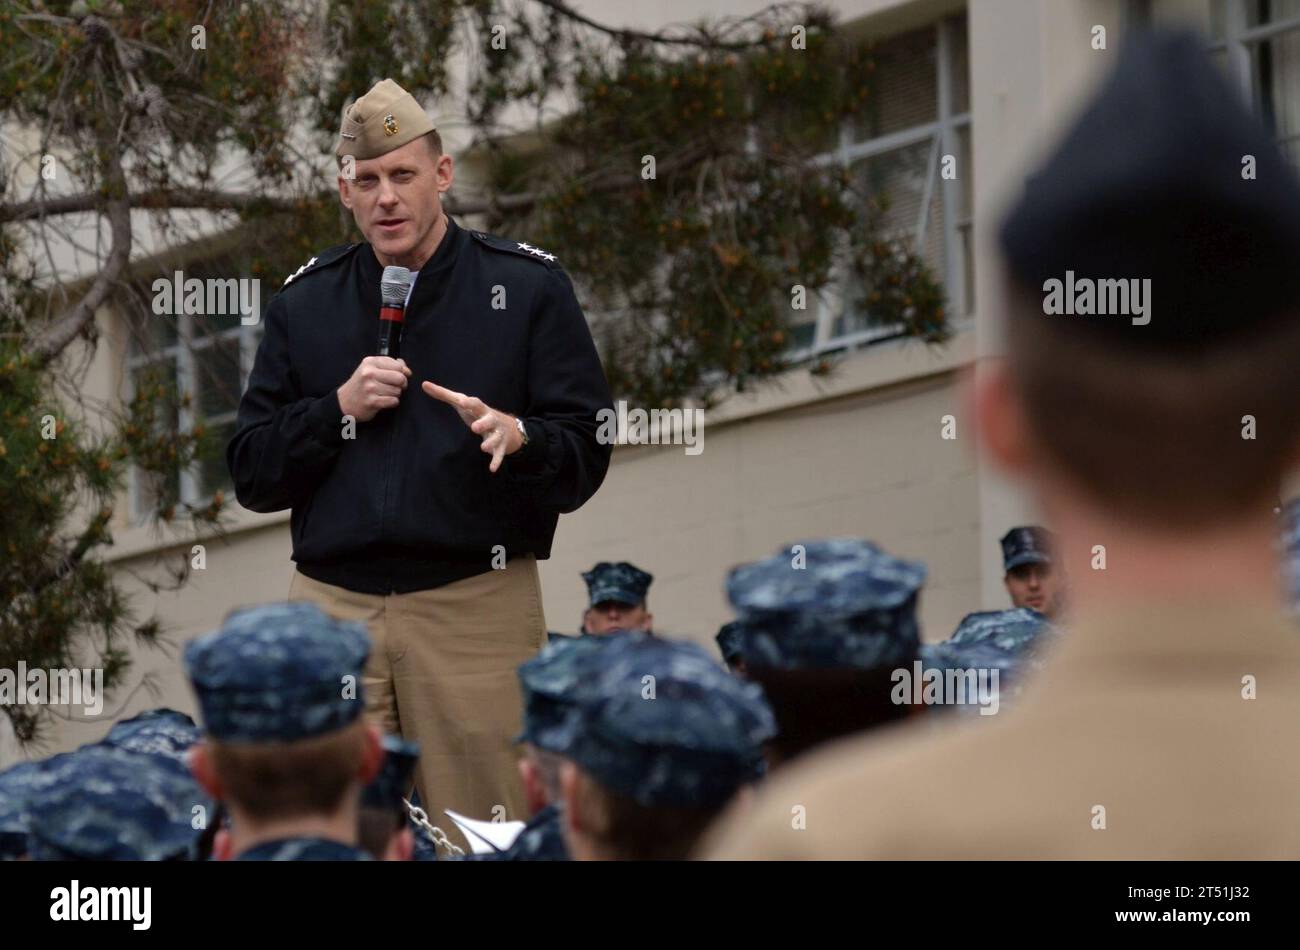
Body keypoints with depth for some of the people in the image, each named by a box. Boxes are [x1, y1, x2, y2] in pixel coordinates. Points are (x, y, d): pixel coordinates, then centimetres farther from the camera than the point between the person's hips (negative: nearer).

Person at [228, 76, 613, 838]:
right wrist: (338, 411, -5)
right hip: (333, 609, 3)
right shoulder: (305, 303, 13)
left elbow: (585, 459, 0)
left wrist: (517, 436, -20)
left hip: (478, 604, -2)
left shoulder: (529, 288, 5)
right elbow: (252, 476, 11)